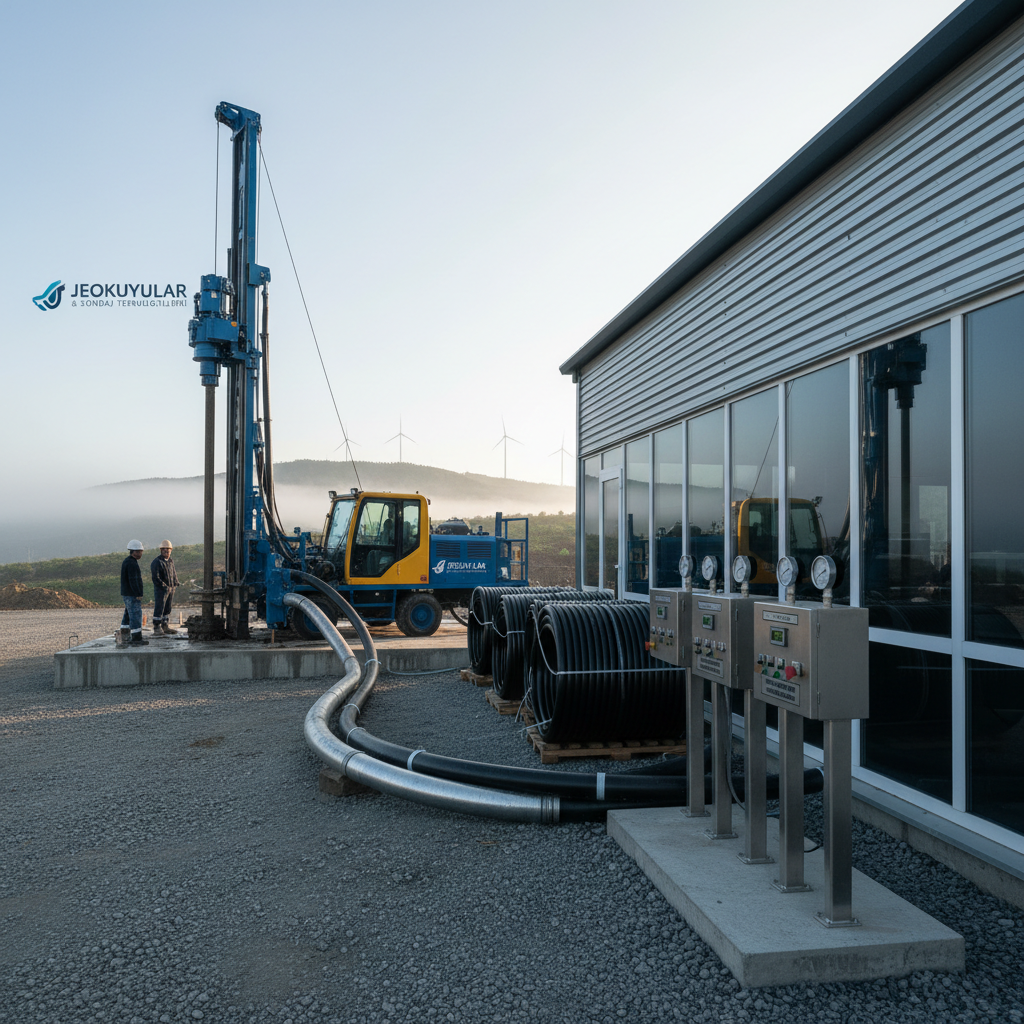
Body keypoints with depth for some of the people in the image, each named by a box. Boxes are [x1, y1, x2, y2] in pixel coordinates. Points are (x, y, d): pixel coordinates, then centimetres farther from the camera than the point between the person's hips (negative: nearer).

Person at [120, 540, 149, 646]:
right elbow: (133, 580, -22)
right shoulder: (132, 564, -18)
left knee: (128, 614, 16)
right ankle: (137, 639, -7)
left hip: (126, 594, 11)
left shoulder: (126, 562, 16)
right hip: (132, 595, -11)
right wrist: (138, 595, -20)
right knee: (136, 615, -8)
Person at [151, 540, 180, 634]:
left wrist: (175, 583, 9)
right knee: (159, 608, -5)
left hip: (170, 589, 7)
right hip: (160, 589, -7)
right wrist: (165, 586, -16)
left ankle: (165, 626, 18)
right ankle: (157, 627, 1)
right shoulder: (156, 562, -11)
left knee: (167, 609, 11)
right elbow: (155, 577, -16)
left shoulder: (171, 561, 13)